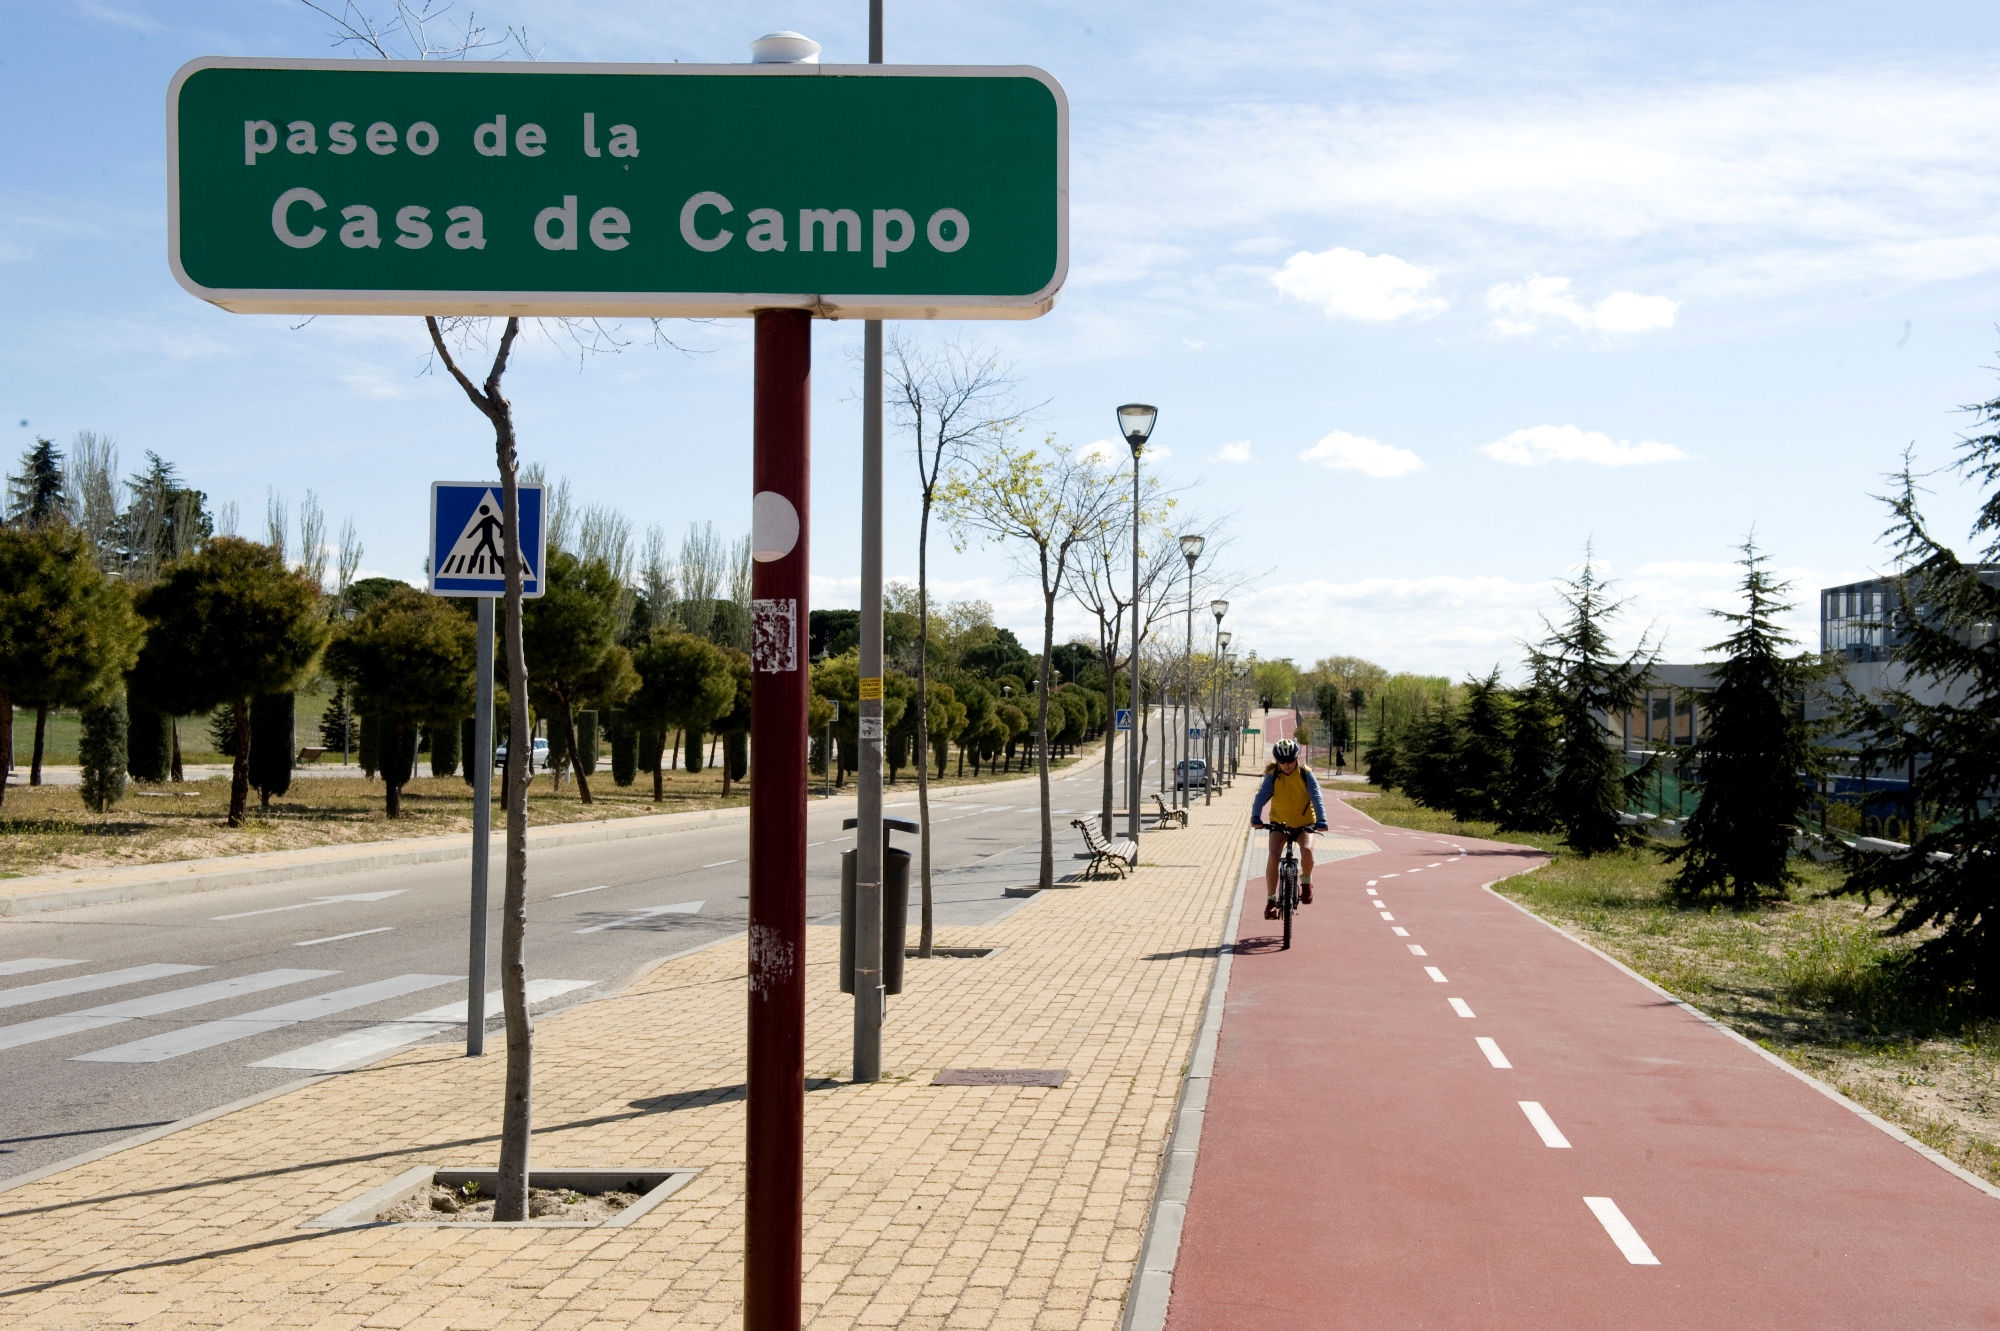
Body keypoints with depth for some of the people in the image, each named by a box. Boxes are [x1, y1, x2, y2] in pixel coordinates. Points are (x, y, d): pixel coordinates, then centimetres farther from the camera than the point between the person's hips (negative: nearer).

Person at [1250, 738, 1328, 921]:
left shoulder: (1306, 774, -11)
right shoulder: (1272, 776, -9)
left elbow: (1316, 797, -20)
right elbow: (1262, 796, -21)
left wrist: (1321, 820, -36)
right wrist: (1256, 817, -39)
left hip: (1305, 822, -1)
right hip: (1279, 822, 1)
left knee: (1307, 850, -29)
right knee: (1273, 856, -21)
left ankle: (1306, 881, 1)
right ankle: (1271, 899, -9)